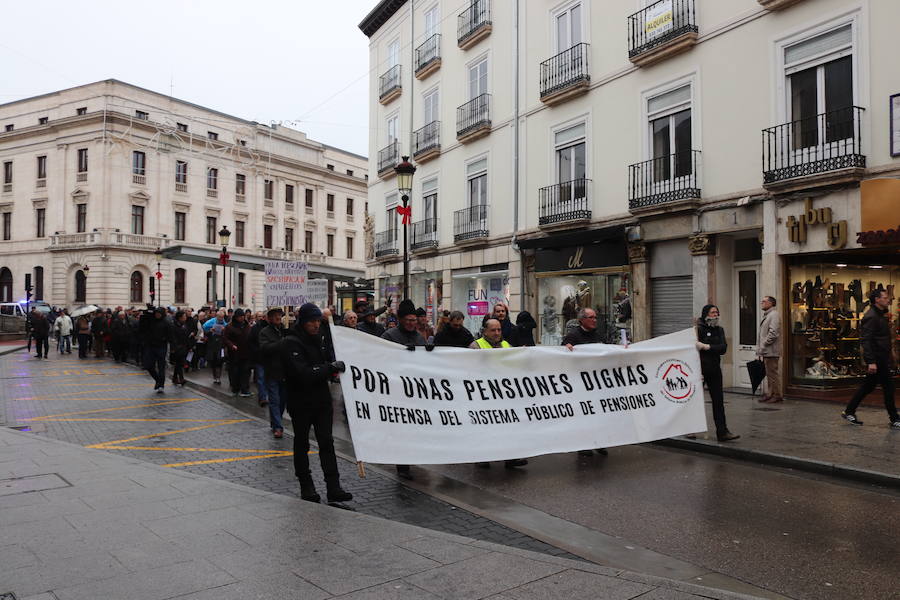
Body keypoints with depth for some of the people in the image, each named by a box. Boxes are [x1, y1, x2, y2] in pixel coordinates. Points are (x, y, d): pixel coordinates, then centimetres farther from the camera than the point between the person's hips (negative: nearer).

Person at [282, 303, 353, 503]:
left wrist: (334, 367, 3)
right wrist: (331, 367, -26)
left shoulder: (319, 339, 9)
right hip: (301, 402, -5)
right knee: (302, 444, 9)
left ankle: (333, 488, 2)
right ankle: (306, 487, 22)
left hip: (322, 400, 6)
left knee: (327, 442, 2)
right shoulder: (291, 343, -14)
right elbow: (302, 373, -26)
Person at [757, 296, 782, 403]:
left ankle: (777, 395, -2)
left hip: (771, 351, -10)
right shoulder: (767, 315, 21)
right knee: (769, 374, 14)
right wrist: (760, 349, 17)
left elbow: (773, 333, -21)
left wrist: (764, 344, -15)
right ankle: (771, 394, 20)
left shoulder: (774, 315, -11)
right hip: (766, 351, 10)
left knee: (772, 373, -7)